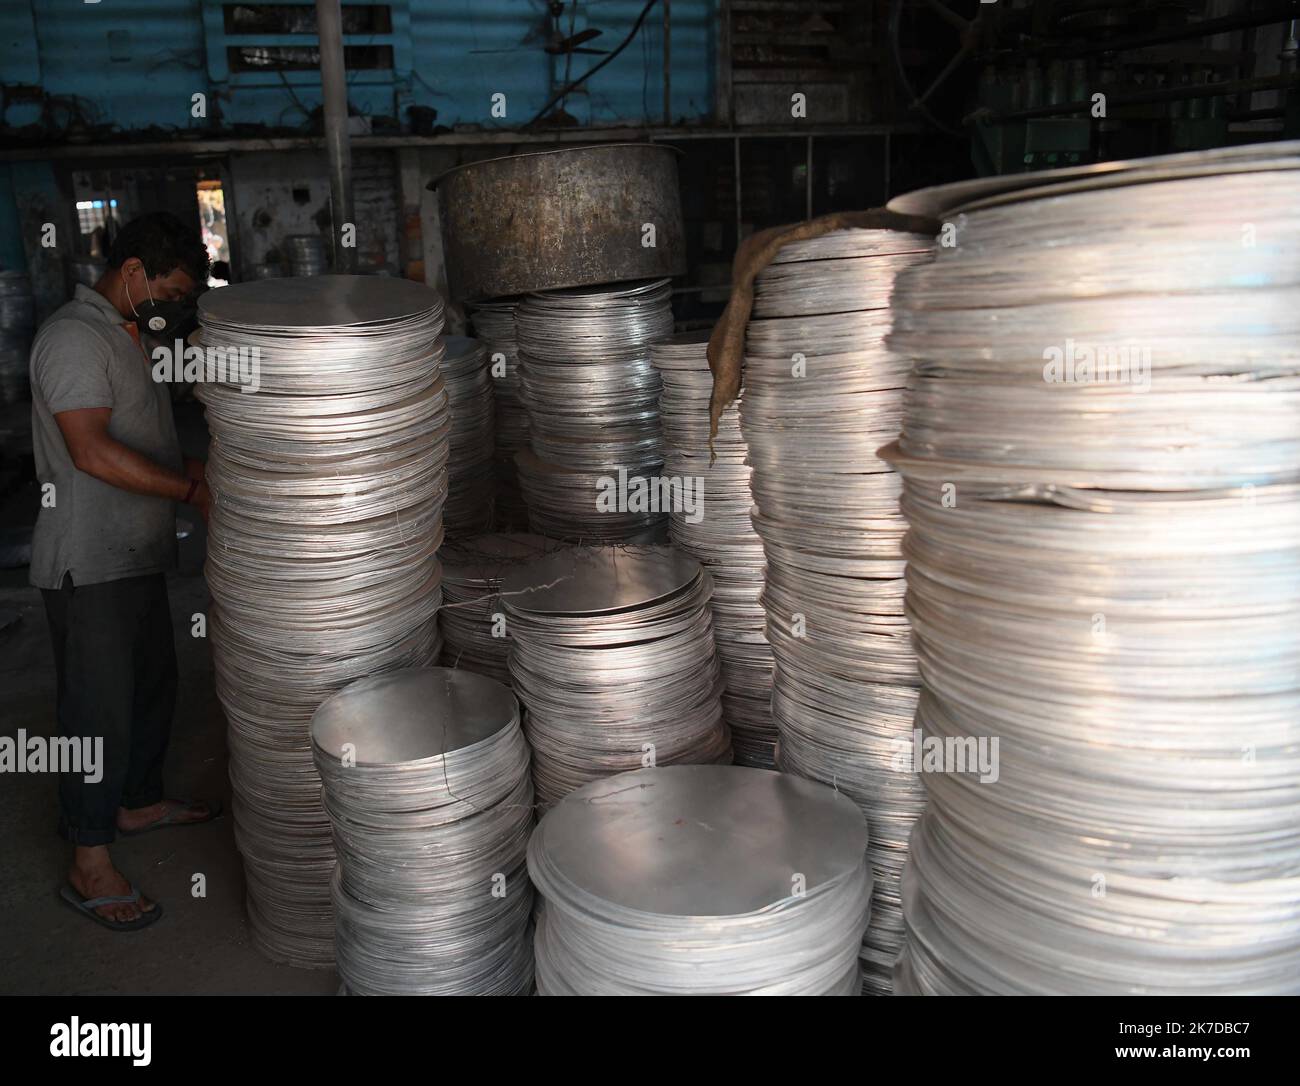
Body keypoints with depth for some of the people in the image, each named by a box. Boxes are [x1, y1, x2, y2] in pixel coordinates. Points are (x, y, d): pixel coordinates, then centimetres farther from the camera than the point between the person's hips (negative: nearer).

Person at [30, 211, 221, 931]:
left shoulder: (128, 337, 15)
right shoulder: (74, 336, -17)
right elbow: (91, 449, -27)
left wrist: (195, 468, 5)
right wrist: (191, 489, -25)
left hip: (137, 555, 10)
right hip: (88, 567, -10)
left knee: (153, 684, 19)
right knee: (99, 705, -3)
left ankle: (139, 803, 39)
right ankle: (90, 867, 9)